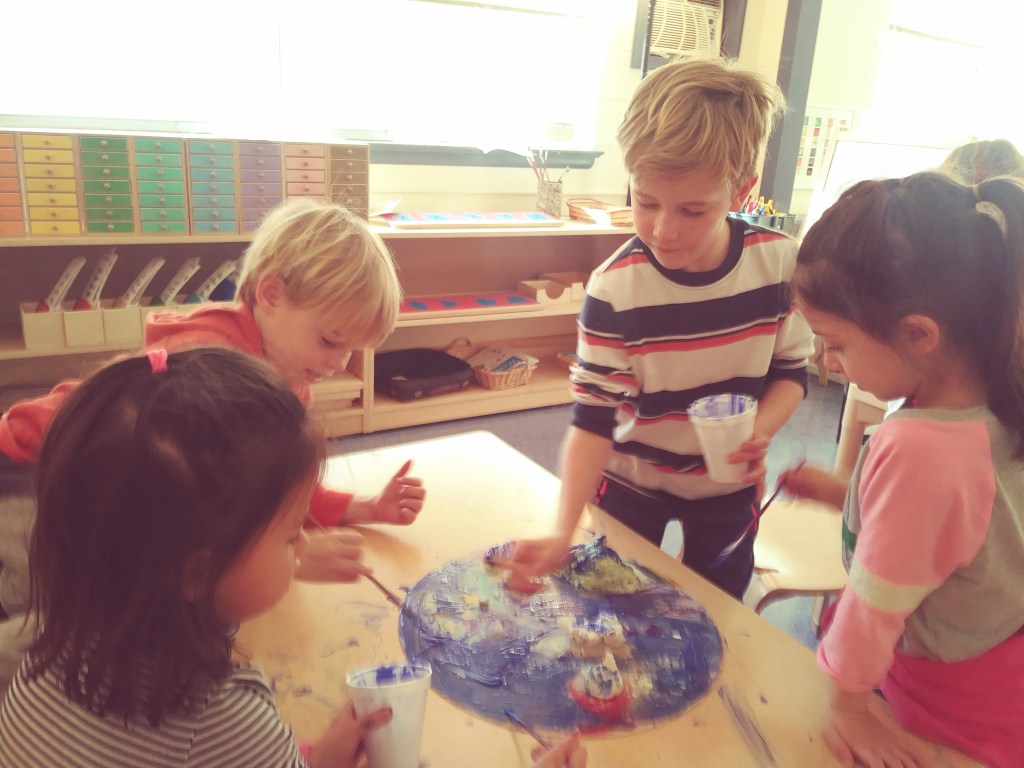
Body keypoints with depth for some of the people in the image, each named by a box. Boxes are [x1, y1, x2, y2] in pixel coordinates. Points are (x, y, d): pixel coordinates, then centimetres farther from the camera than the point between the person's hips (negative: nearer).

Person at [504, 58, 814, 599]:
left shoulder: (780, 263, -16)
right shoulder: (615, 288, -25)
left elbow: (791, 370, -3)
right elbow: (593, 419, -23)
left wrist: (760, 431, -23)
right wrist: (563, 534, -33)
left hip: (728, 485, 3)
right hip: (632, 483, -2)